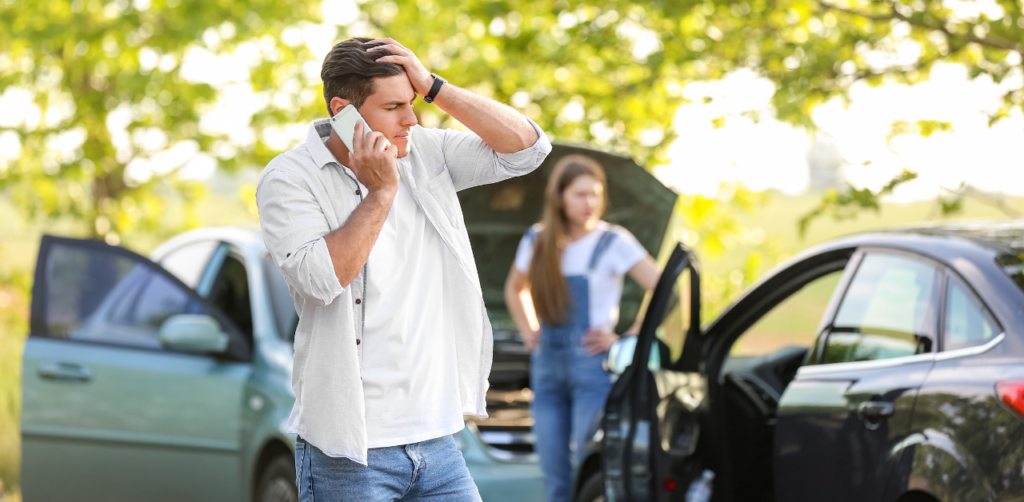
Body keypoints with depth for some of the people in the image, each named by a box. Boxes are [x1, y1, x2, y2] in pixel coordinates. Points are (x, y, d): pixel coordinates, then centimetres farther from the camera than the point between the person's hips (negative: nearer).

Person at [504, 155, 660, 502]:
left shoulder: (614, 243, -4)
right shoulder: (537, 242, 10)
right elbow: (514, 290, 29)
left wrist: (628, 339, -8)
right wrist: (529, 332, 14)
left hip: (593, 368, -5)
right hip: (547, 364, 5)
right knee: (553, 473, 5)